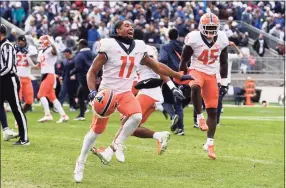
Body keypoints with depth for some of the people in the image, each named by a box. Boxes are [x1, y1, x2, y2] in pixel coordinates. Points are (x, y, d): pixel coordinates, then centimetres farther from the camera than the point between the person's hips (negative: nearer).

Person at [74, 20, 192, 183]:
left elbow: (157, 67, 14)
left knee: (137, 116, -26)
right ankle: (81, 162, 21)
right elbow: (93, 72, -7)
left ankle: (116, 146, -5)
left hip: (125, 93, 4)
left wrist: (180, 76, 15)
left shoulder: (139, 48, 4)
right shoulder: (109, 47, -11)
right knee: (97, 130, 1)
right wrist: (93, 91, -22)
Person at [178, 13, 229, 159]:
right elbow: (184, 60, -4)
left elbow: (223, 62, 11)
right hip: (196, 71, -4)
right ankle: (200, 118, -30)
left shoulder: (222, 39, -1)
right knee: (195, 87, -42)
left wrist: (224, 80, 9)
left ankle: (210, 144, 9)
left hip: (211, 75, 4)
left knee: (212, 111, 0)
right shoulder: (194, 39, -14)